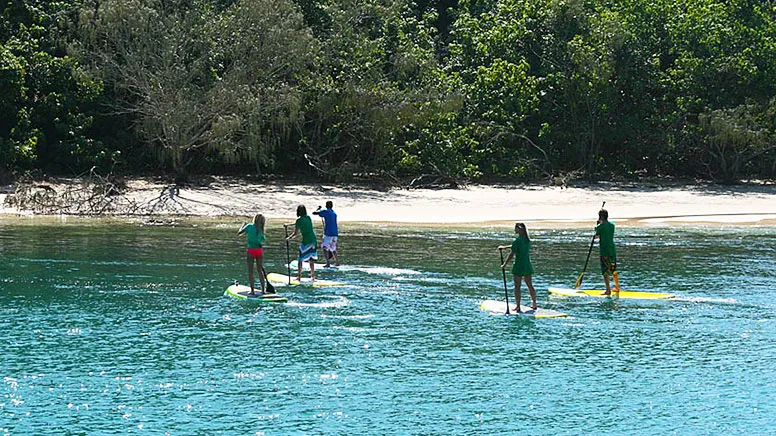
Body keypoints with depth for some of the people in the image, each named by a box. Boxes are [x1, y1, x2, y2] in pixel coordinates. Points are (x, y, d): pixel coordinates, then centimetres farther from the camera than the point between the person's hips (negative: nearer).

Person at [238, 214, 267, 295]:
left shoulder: (249, 226, -5)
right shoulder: (261, 230, 1)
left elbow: (239, 233, 5)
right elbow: (262, 242, 5)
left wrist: (243, 225, 22)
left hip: (250, 250, -3)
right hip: (259, 250, 3)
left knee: (250, 271, 4)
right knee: (260, 270, 16)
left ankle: (252, 291, 0)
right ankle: (263, 289, 15)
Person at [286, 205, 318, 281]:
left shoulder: (299, 220, -11)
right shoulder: (308, 217, 6)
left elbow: (296, 233, -9)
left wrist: (288, 238, 5)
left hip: (306, 241, -6)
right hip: (314, 240, 6)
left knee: (300, 259, 4)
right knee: (311, 259, 14)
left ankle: (299, 276, 3)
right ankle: (312, 276, 16)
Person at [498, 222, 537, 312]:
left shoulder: (517, 241, -17)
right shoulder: (527, 240, 6)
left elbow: (511, 254, -15)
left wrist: (505, 264, -6)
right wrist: (505, 247, 28)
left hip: (519, 265, -7)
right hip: (528, 265, 7)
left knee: (517, 287, 1)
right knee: (530, 285, 16)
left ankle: (518, 306, 1)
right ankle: (534, 304, 23)